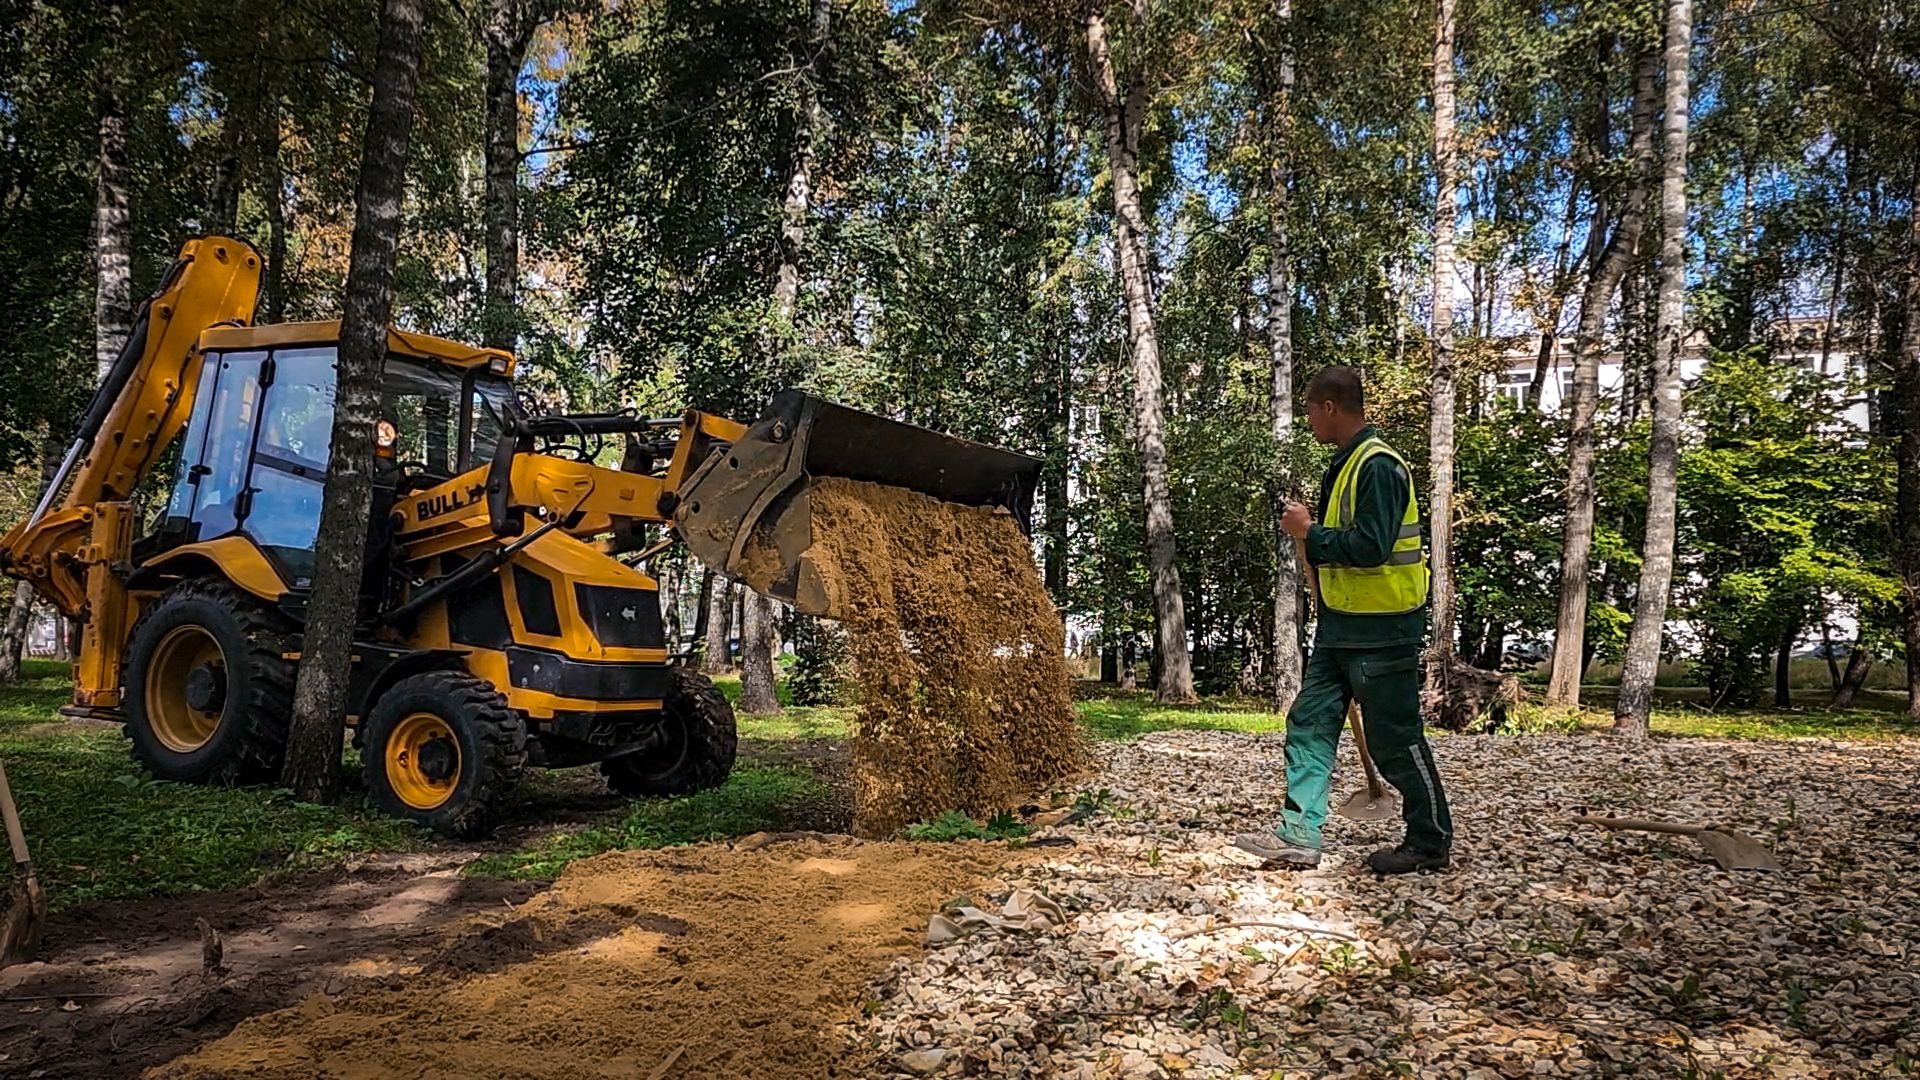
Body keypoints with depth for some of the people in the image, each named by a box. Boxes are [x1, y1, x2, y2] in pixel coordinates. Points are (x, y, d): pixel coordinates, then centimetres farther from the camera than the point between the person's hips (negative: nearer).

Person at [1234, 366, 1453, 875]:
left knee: (1396, 740, 1)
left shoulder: (1378, 466, -17)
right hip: (1342, 628, 10)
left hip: (1383, 632, -10)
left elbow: (1370, 547, -26)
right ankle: (1298, 834, 8)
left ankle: (1432, 843, 17)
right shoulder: (1346, 464, 14)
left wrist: (1310, 532, -16)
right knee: (1309, 723, 6)